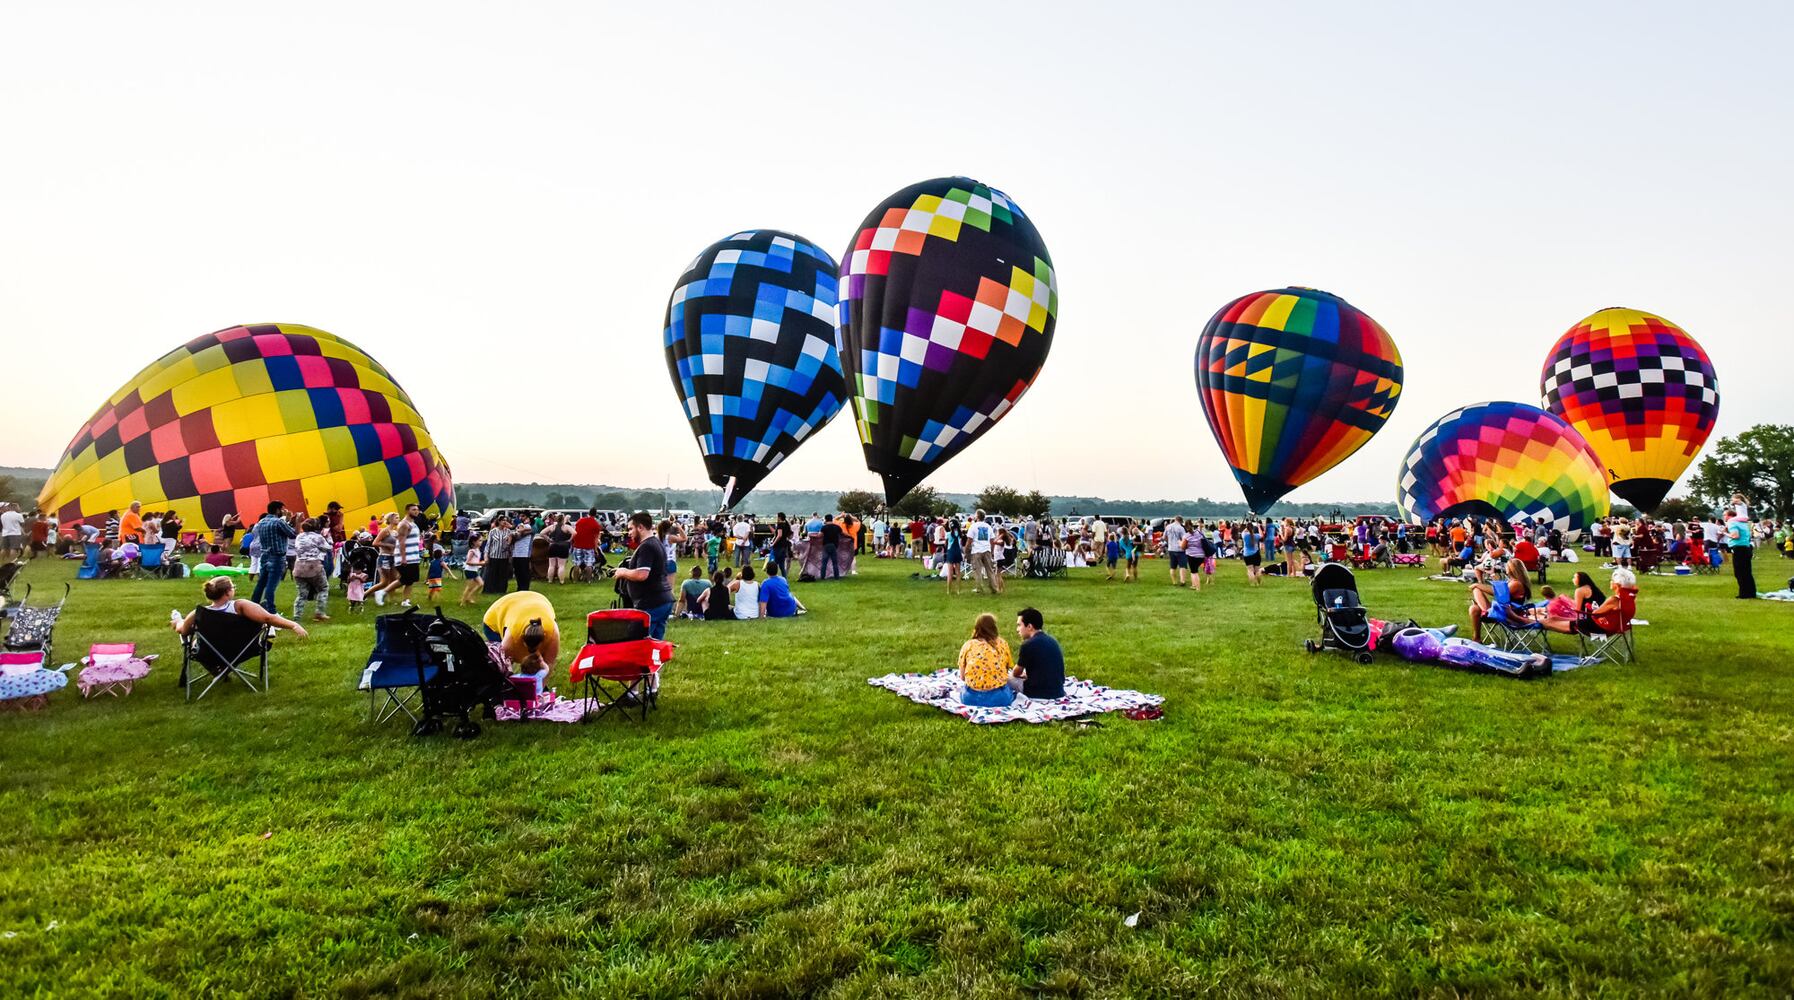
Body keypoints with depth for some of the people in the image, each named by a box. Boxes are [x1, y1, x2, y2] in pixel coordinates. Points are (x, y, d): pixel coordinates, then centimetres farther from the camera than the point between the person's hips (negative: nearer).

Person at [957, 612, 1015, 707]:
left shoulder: (967, 645, 6)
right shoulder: (1002, 644, 6)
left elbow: (962, 677, 11)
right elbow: (1006, 670, 13)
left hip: (971, 698, 0)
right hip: (999, 698, 0)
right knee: (1011, 687, 32)